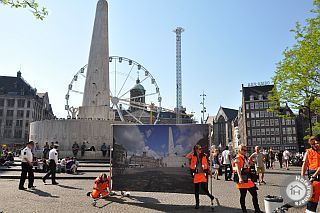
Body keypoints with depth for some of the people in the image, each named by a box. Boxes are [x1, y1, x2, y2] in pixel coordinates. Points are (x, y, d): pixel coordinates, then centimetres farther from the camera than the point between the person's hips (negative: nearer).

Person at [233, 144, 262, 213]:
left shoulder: (245, 158, 15)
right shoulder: (238, 158, -12)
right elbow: (238, 169, -28)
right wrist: (240, 178, -39)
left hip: (247, 179, 9)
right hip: (242, 180, -9)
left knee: (254, 194, 12)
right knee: (243, 195, 2)